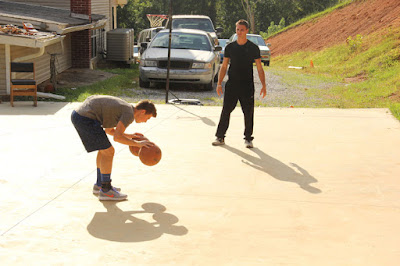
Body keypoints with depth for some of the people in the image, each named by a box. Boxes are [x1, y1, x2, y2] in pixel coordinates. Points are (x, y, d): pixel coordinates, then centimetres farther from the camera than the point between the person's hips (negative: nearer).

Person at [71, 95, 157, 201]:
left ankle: (99, 185, 30)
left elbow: (108, 130, 27)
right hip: (85, 119, -10)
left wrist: (130, 136, 24)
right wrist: (138, 143, -9)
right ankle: (105, 190, 2)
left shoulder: (124, 108, 20)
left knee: (104, 149, 20)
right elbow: (117, 137, -19)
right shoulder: (129, 114, -10)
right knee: (108, 152, -5)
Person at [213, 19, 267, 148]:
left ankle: (248, 138, 14)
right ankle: (220, 137, 10)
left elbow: (259, 68, 3)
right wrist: (219, 83, 2)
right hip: (231, 84, 1)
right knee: (226, 111, 1)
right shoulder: (230, 47, 7)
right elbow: (224, 66, 11)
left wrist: (263, 85, -4)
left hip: (247, 86, -1)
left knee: (249, 113, 1)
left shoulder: (253, 48, 1)